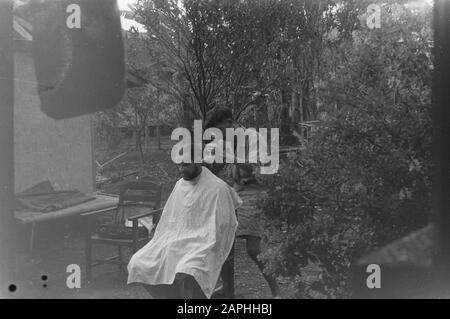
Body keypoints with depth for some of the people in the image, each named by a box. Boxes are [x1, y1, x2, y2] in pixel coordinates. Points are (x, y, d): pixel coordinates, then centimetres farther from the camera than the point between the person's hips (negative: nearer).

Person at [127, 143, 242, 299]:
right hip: (174, 240, 7)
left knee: (184, 275, -34)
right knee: (137, 264, -4)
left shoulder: (218, 188, -12)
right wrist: (158, 244, 12)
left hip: (201, 245, -7)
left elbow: (221, 227, -12)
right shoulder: (180, 184, 11)